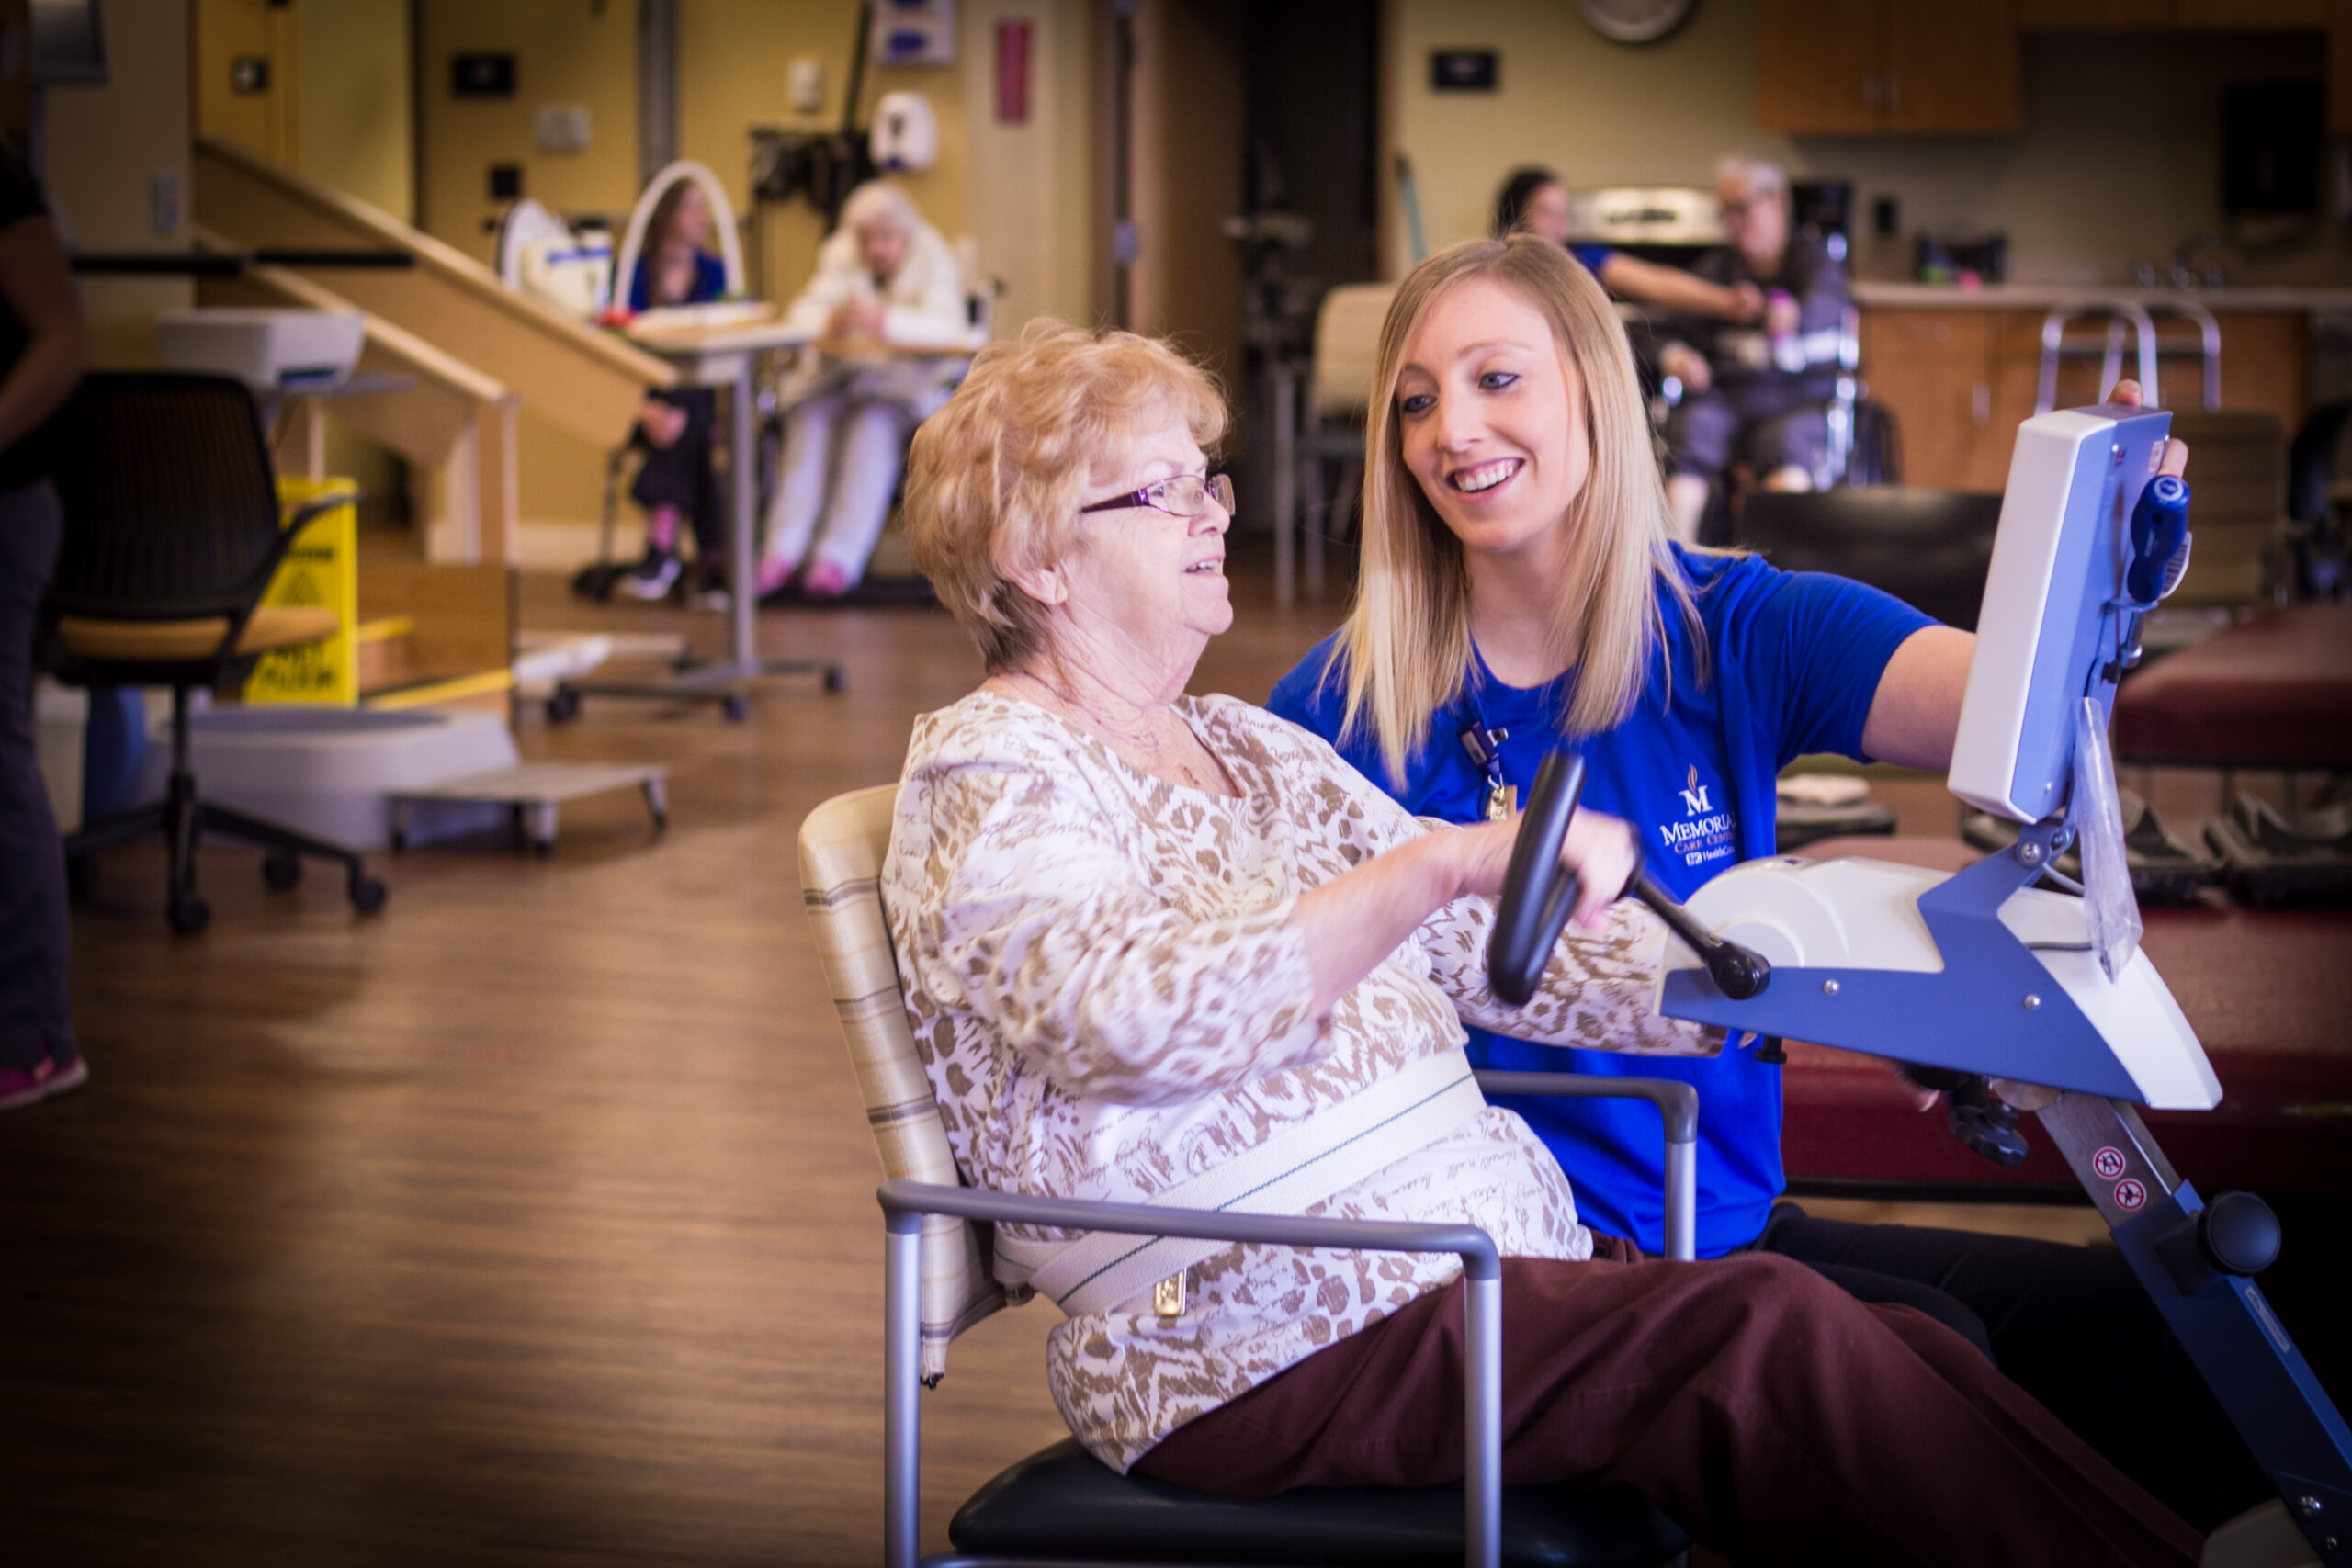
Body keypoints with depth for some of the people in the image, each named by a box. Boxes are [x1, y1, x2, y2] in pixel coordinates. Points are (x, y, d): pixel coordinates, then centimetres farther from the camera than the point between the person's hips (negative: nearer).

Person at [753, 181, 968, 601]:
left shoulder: (932, 261, -5)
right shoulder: (842, 257, 7)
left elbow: (947, 326, -22)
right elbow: (802, 312, -4)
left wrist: (883, 322, -38)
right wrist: (832, 322, -29)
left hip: (911, 379, -4)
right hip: (847, 372, 4)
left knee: (874, 423, -34)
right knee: (809, 417, -27)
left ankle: (839, 557, -40)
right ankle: (783, 551, -34)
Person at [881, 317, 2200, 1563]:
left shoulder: (1254, 749, 22)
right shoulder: (991, 774, -3)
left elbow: (1495, 945, 18)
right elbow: (1138, 1007, -24)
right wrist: (1449, 862, -34)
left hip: (1503, 1248, 8)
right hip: (1261, 1338, -8)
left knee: (1917, 1358, -16)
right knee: (1765, 1333, -27)